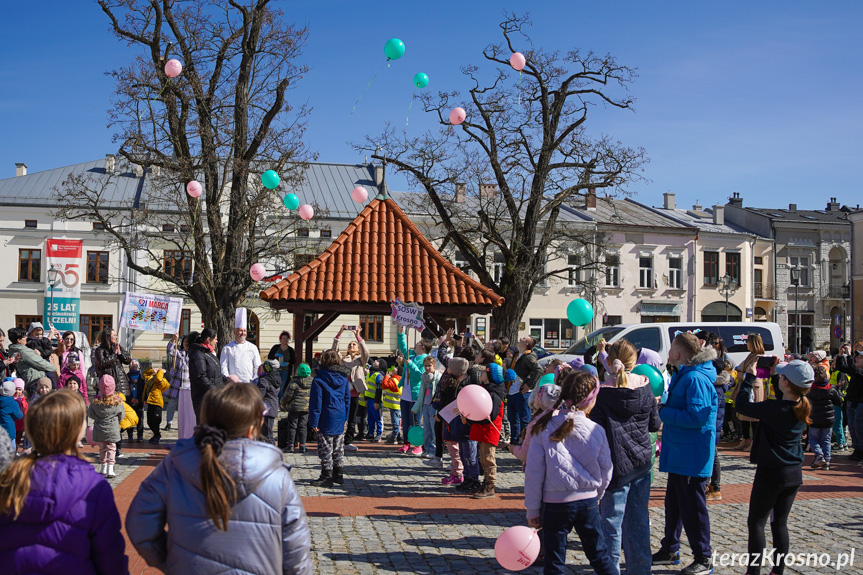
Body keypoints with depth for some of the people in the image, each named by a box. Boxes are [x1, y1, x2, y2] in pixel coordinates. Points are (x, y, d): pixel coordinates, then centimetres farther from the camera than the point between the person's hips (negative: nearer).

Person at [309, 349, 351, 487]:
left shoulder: (319, 379, -12)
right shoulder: (344, 378, 6)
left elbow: (316, 402, -12)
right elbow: (347, 399, 12)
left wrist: (314, 421, -9)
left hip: (326, 420, -6)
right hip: (340, 419, 6)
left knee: (326, 450, 0)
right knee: (338, 449, 15)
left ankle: (327, 477, 3)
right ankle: (339, 475, 22)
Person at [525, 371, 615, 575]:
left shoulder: (544, 429, -9)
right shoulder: (596, 431, -7)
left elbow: (534, 473, -8)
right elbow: (606, 471, 3)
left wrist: (532, 510, 1)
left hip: (555, 504, -1)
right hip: (588, 502, 1)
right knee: (600, 555, 17)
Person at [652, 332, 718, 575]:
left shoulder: (695, 379, -21)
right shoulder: (683, 375, 12)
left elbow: (696, 417, -28)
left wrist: (663, 412, -20)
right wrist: (663, 407, 4)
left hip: (692, 455, -10)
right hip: (678, 453, 10)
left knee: (692, 507, -1)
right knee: (674, 503, 19)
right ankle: (670, 550, 32)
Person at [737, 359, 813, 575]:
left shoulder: (775, 409, -24)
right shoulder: (804, 407, -2)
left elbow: (742, 405, -13)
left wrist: (749, 377, -2)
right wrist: (774, 374, 17)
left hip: (771, 472, -7)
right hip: (794, 474, 7)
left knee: (756, 523, 3)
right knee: (780, 523, 14)